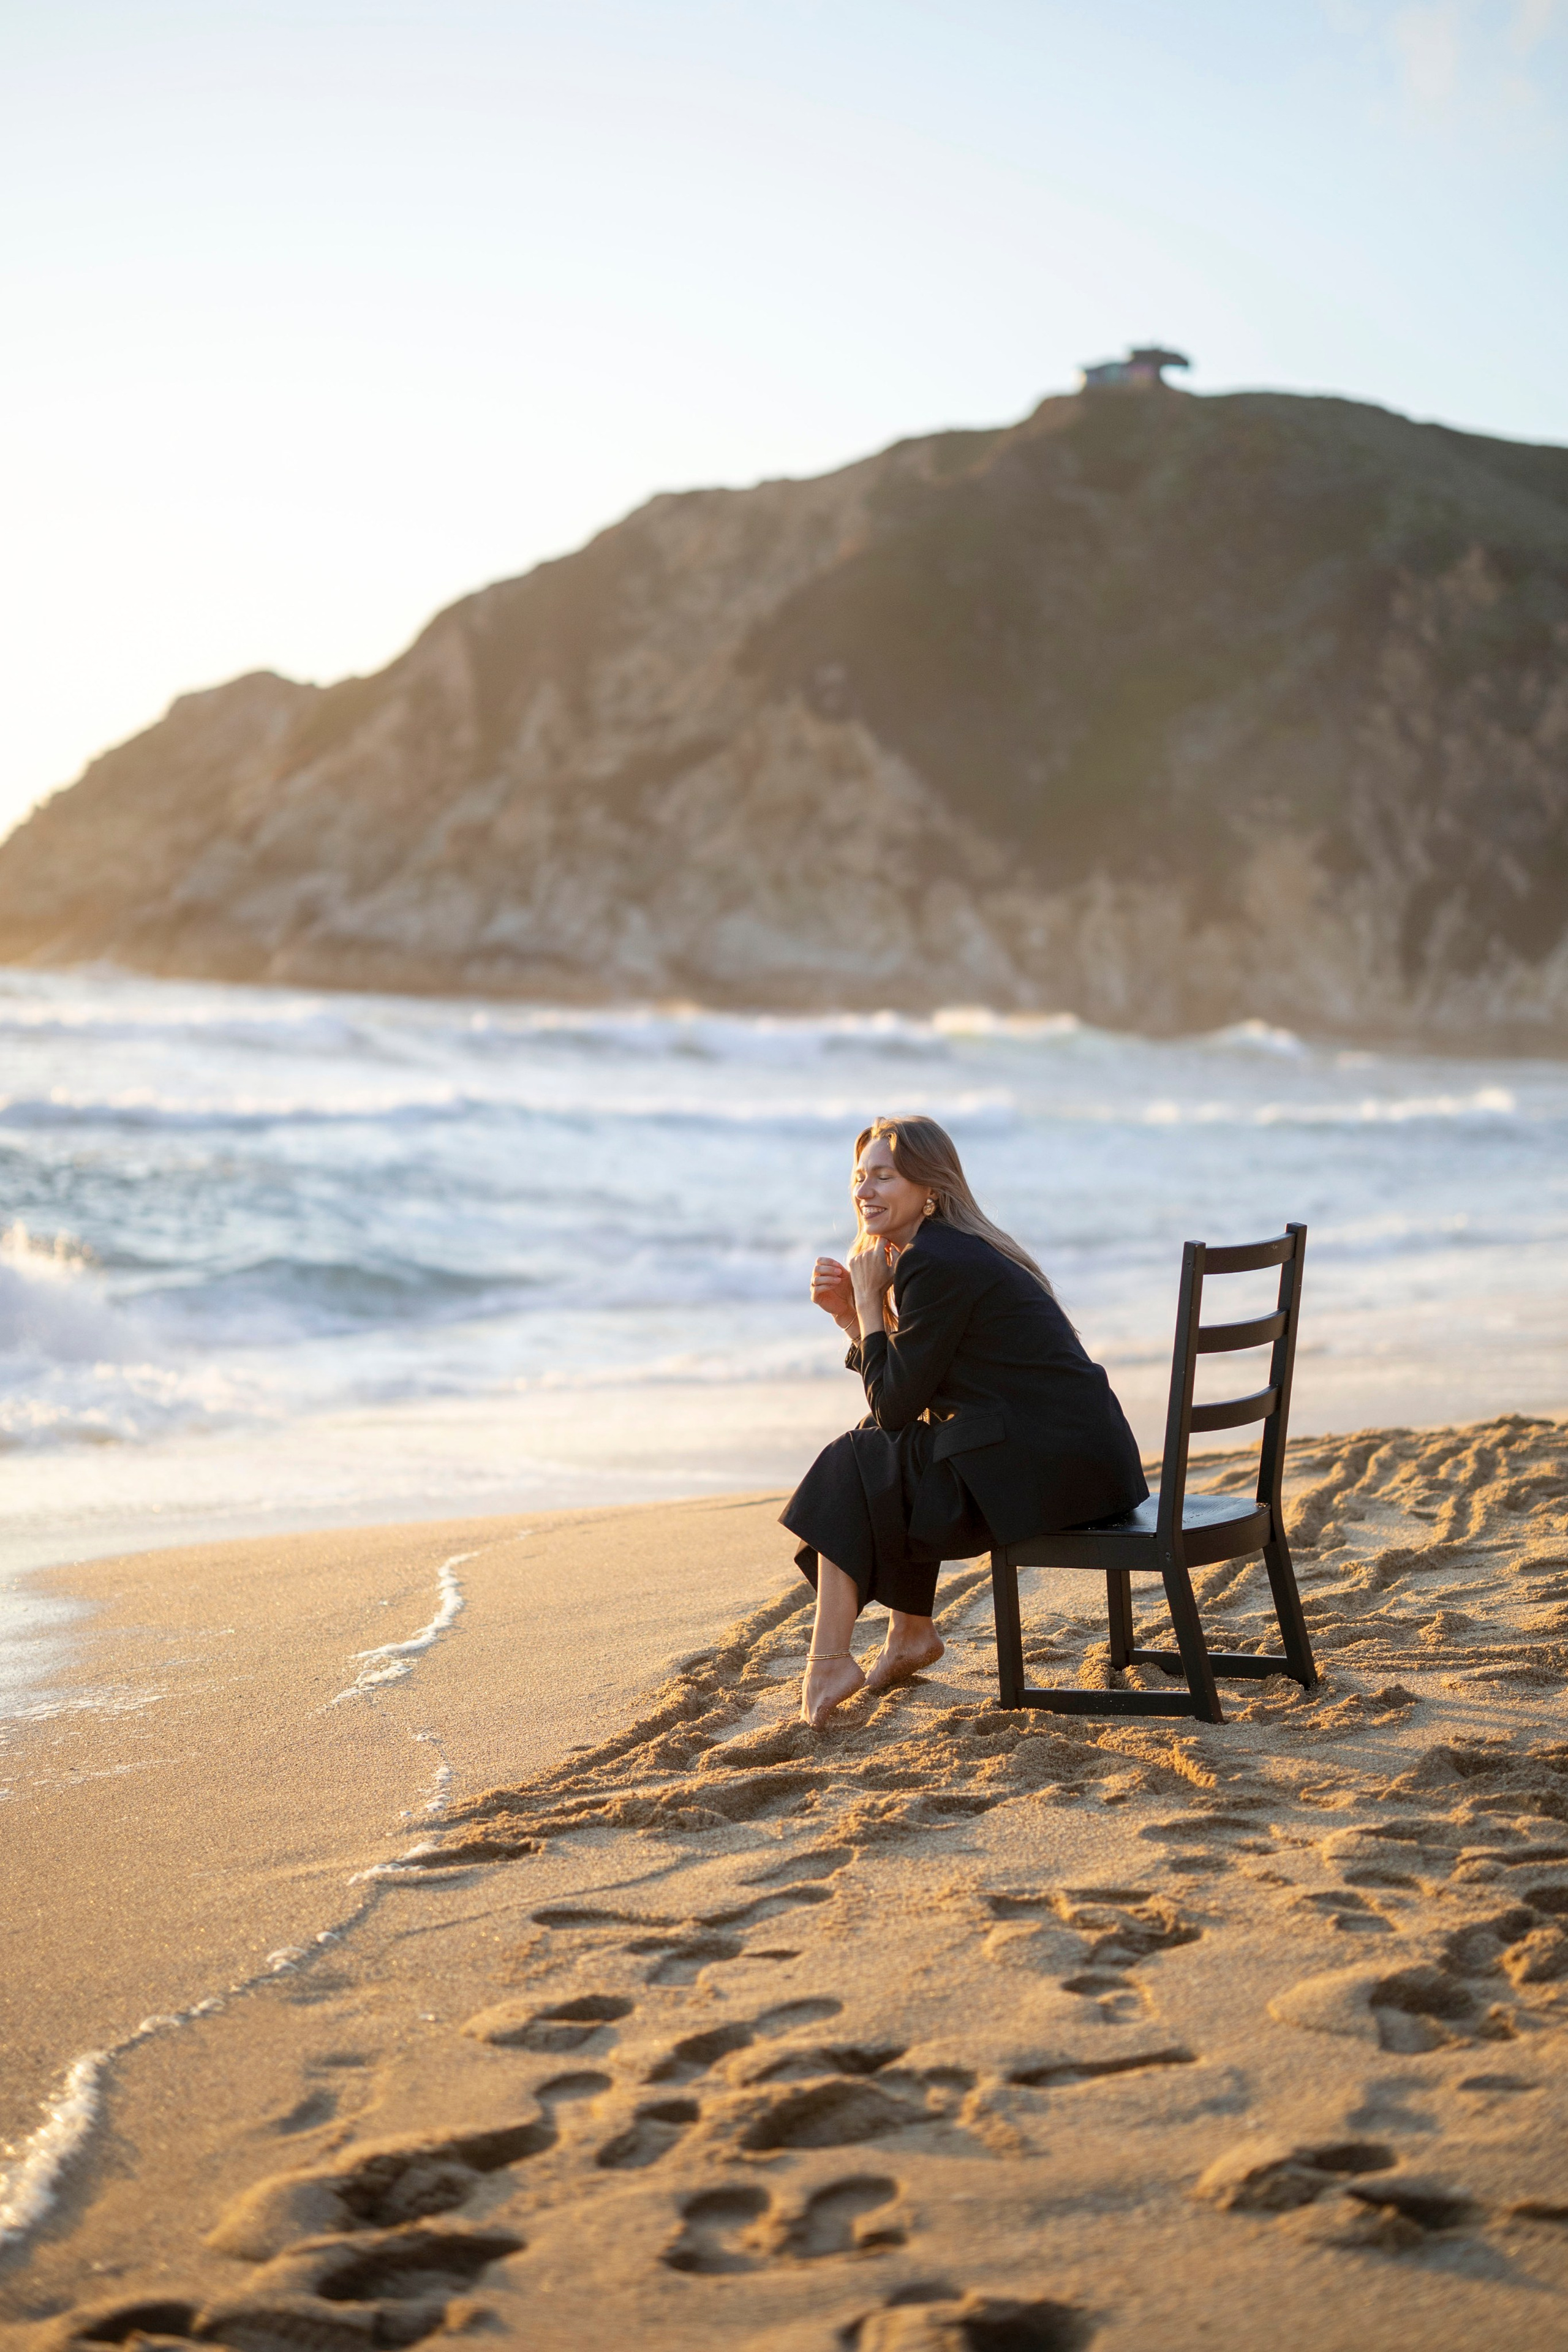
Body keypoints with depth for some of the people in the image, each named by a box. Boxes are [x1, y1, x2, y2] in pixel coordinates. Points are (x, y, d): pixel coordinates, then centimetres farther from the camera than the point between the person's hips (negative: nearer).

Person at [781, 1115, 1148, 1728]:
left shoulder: (933, 1264, -14)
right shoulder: (965, 1250, 17)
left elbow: (894, 1405, -9)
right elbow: (906, 1396, 19)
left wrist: (868, 1301, -2)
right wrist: (850, 1314, 10)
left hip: (1047, 1471, -10)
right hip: (1084, 1458, 10)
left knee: (852, 1465, 2)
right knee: (885, 1448, 25)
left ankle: (829, 1662, 6)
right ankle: (911, 1631, 29)